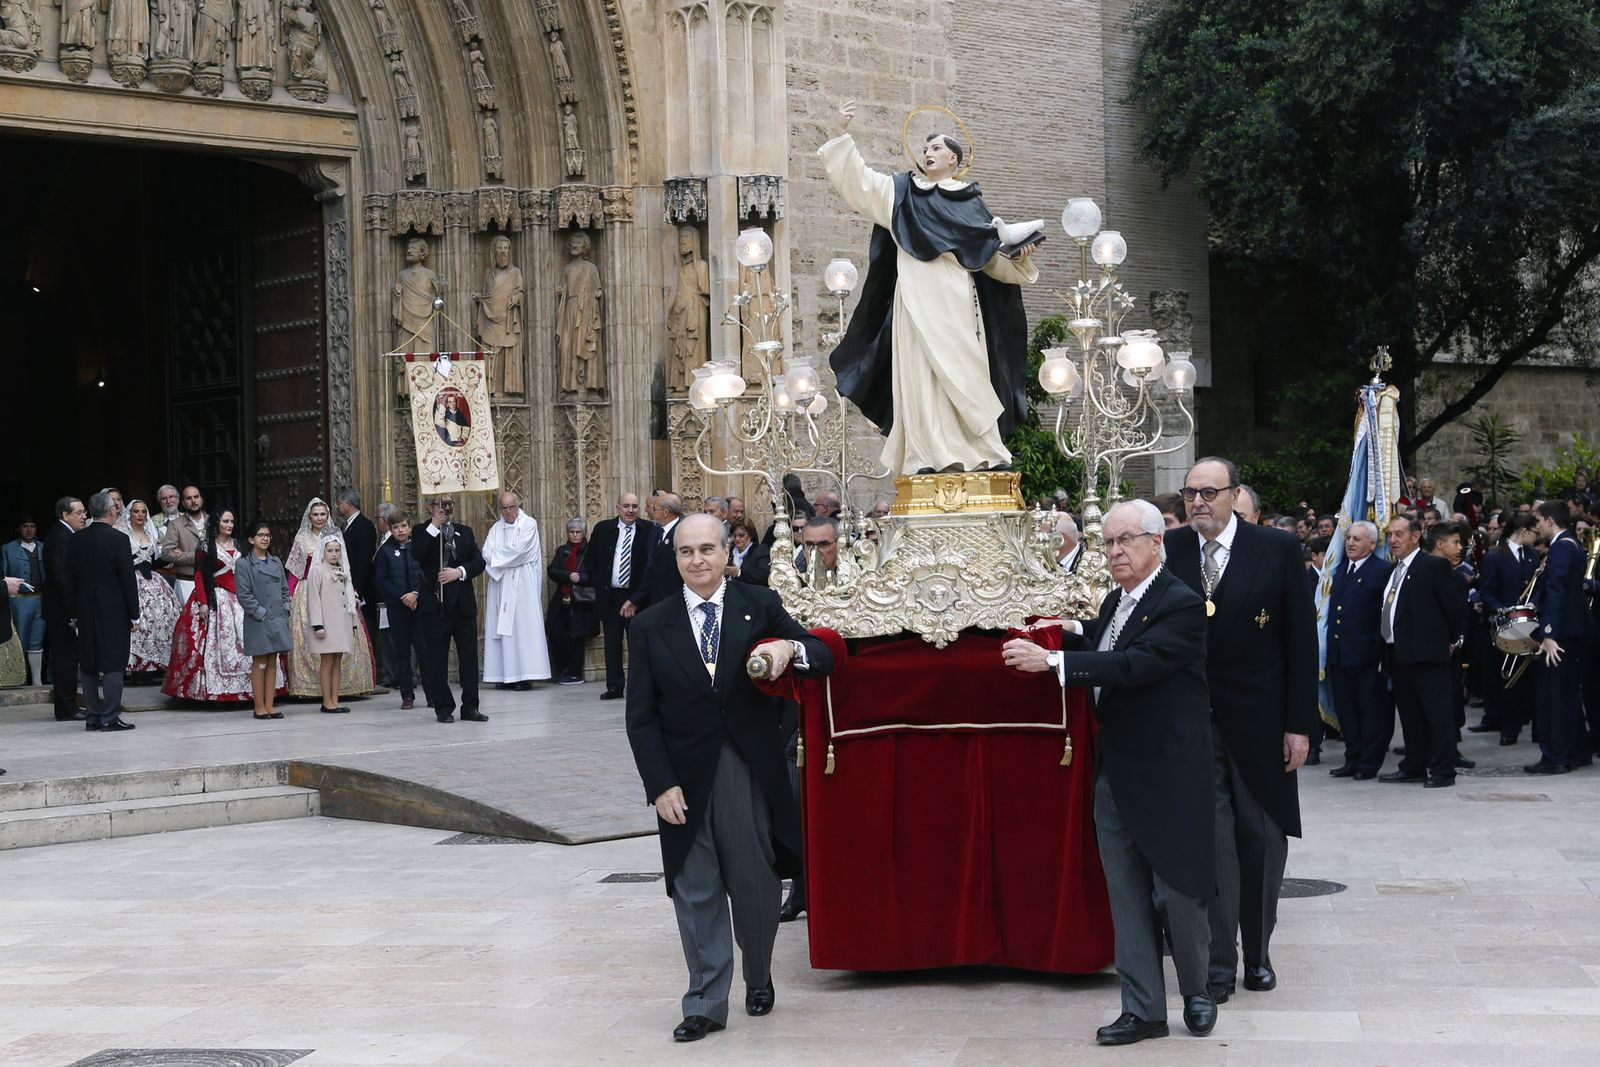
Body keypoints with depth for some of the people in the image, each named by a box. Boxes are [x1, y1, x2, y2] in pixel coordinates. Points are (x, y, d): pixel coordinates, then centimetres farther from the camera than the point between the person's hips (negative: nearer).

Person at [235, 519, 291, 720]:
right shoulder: (244, 564, -5)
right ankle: (259, 706, 3)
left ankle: (269, 705, 12)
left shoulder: (276, 562, 13)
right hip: (257, 622, -6)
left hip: (278, 620, 6)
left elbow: (285, 590, 17)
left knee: (273, 663, 7)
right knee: (259, 664, -2)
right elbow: (244, 595, -10)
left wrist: (285, 610, 5)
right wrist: (261, 613, -13)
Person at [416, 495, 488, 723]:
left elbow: (479, 561, 7)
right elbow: (416, 555, -18)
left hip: (463, 603, 4)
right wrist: (435, 526, -19)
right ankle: (443, 708, 8)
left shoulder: (465, 532, 15)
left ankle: (470, 707, 9)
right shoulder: (424, 533, 2)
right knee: (437, 660, 0)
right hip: (436, 604, -4)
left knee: (469, 656, 3)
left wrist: (460, 571, -11)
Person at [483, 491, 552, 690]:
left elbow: (519, 549, -11)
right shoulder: (496, 528, 15)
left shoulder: (529, 524, 1)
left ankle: (525, 675, -10)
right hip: (500, 584, 5)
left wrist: (497, 555, -1)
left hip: (522, 585, -5)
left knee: (523, 626, -8)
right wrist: (508, 555, -10)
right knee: (501, 627, 0)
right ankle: (505, 674, 1)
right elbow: (487, 554, 3)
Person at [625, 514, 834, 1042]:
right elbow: (641, 717, 2)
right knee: (696, 893, 3)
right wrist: (660, 784, -7)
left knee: (755, 885, 9)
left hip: (751, 774, 0)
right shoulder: (651, 625, 2)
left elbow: (825, 658, -2)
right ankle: (706, 1004, 11)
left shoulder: (761, 606, 2)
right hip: (686, 778, 0)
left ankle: (758, 978, 34)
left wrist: (789, 648, -24)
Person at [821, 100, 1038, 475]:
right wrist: (841, 135, -1)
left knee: (966, 373, -3)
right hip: (916, 298, 0)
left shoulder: (972, 203, 16)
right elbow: (857, 178, 9)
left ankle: (984, 451, -2)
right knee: (920, 372, -8)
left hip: (958, 299, 1)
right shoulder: (901, 191, 16)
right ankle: (927, 455, -11)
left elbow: (992, 257, 15)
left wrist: (1018, 257, -4)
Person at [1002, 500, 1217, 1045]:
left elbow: (1135, 665, -28)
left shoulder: (1181, 605, -16)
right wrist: (1074, 631, 8)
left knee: (1177, 892, 3)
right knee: (1128, 899, 9)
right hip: (1115, 773, 8)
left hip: (1168, 774, -8)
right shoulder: (1116, 601, 11)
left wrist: (1051, 660, -30)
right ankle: (1143, 1010, 15)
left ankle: (1197, 991, 24)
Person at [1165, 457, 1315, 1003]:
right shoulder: (1169, 550, 0)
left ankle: (1258, 953, 24)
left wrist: (1299, 724, -6)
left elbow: (1302, 641, -3)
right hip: (1194, 725, 0)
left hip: (1259, 722, 0)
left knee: (1263, 839, 9)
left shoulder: (1277, 550, -4)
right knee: (1210, 839, -2)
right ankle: (1218, 963, 3)